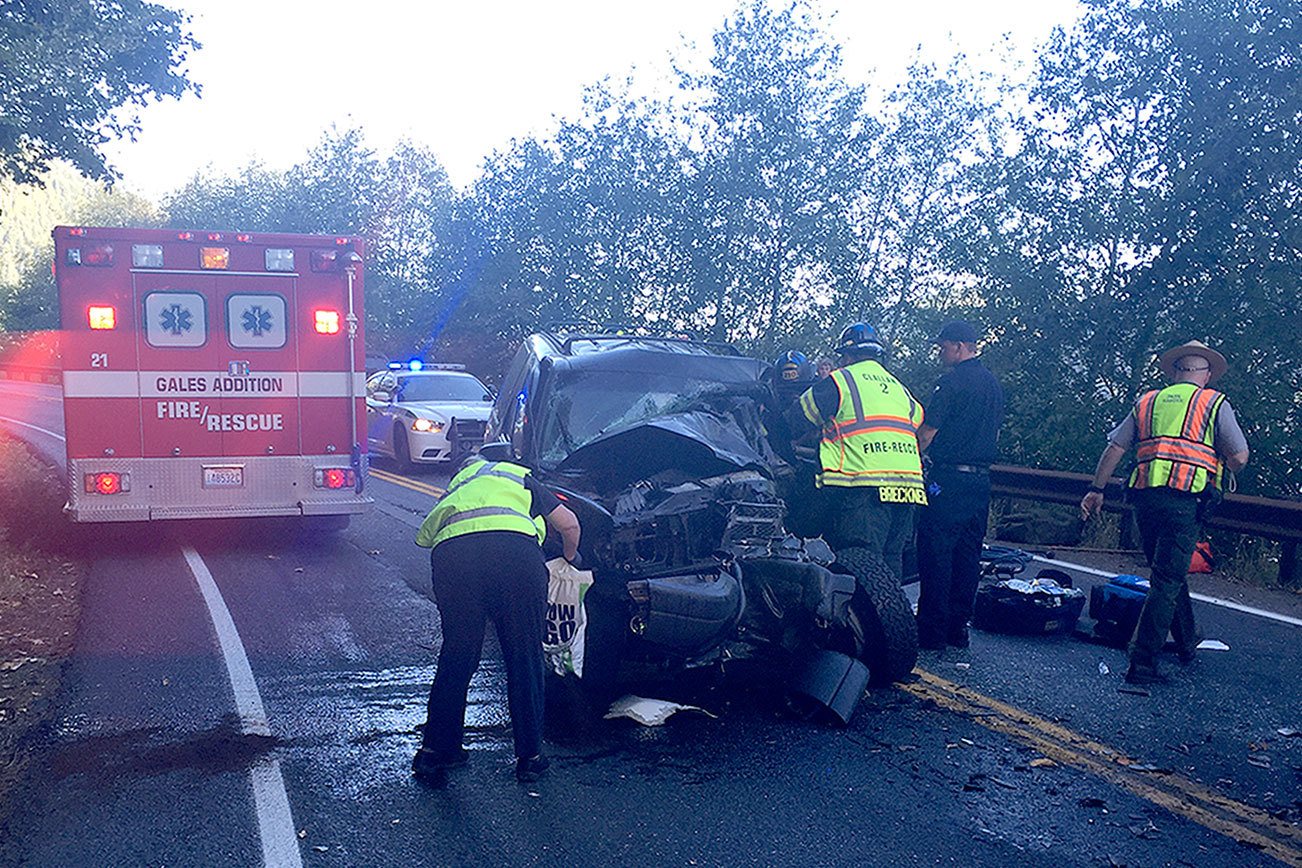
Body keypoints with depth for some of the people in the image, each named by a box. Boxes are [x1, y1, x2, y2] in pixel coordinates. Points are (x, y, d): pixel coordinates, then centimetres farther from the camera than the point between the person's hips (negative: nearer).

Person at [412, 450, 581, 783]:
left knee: (456, 657, 17)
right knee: (525, 660, 11)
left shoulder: (455, 491, 41)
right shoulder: (520, 477, 35)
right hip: (514, 547, -2)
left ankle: (434, 752, 25)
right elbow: (569, 524, 28)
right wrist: (569, 559, 46)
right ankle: (530, 757, 18)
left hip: (450, 551, 2)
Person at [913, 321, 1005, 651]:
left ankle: (932, 632, -1)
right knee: (967, 554, 10)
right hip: (981, 478, 8)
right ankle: (958, 628, 15)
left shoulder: (952, 382, -10)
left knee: (936, 552, -3)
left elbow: (927, 432, -11)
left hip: (948, 478, -8)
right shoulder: (994, 385, 15)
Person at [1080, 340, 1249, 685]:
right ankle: (1142, 663, -9)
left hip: (1144, 496, 5)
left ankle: (1187, 641, 39)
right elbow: (1240, 458, 1)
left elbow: (1114, 448, 14)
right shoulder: (1214, 403, 7)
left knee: (1170, 574, 22)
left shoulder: (1147, 402, 18)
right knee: (1167, 583, -4)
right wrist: (1217, 463, 23)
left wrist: (1097, 489, 19)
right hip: (1184, 499, -5)